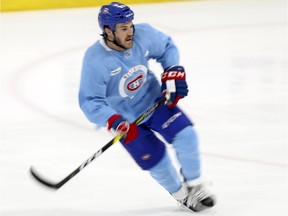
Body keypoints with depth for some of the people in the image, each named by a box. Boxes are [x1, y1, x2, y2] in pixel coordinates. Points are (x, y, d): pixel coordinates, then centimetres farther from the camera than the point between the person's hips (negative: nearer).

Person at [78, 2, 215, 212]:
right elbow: (90, 102, -24)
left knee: (185, 135, -14)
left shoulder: (143, 34, -19)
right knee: (156, 160, -5)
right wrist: (115, 122, -36)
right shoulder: (95, 60, -29)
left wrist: (173, 72, -10)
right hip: (125, 117, -3)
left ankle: (195, 185, 12)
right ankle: (181, 195, 25)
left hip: (154, 99, 3)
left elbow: (167, 47, 4)